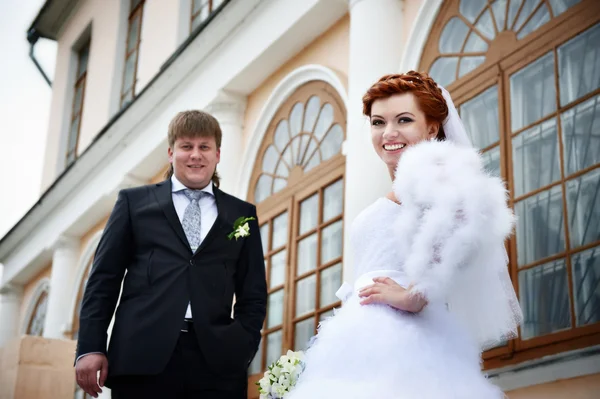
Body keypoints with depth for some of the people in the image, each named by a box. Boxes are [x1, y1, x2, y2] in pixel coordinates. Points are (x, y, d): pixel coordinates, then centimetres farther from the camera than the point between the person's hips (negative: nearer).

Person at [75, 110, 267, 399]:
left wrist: (241, 350, -1)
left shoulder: (242, 214, 16)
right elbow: (104, 279, 8)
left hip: (217, 363, 1)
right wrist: (90, 348, -1)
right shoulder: (134, 202, 13)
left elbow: (253, 294, 14)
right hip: (143, 358, -1)